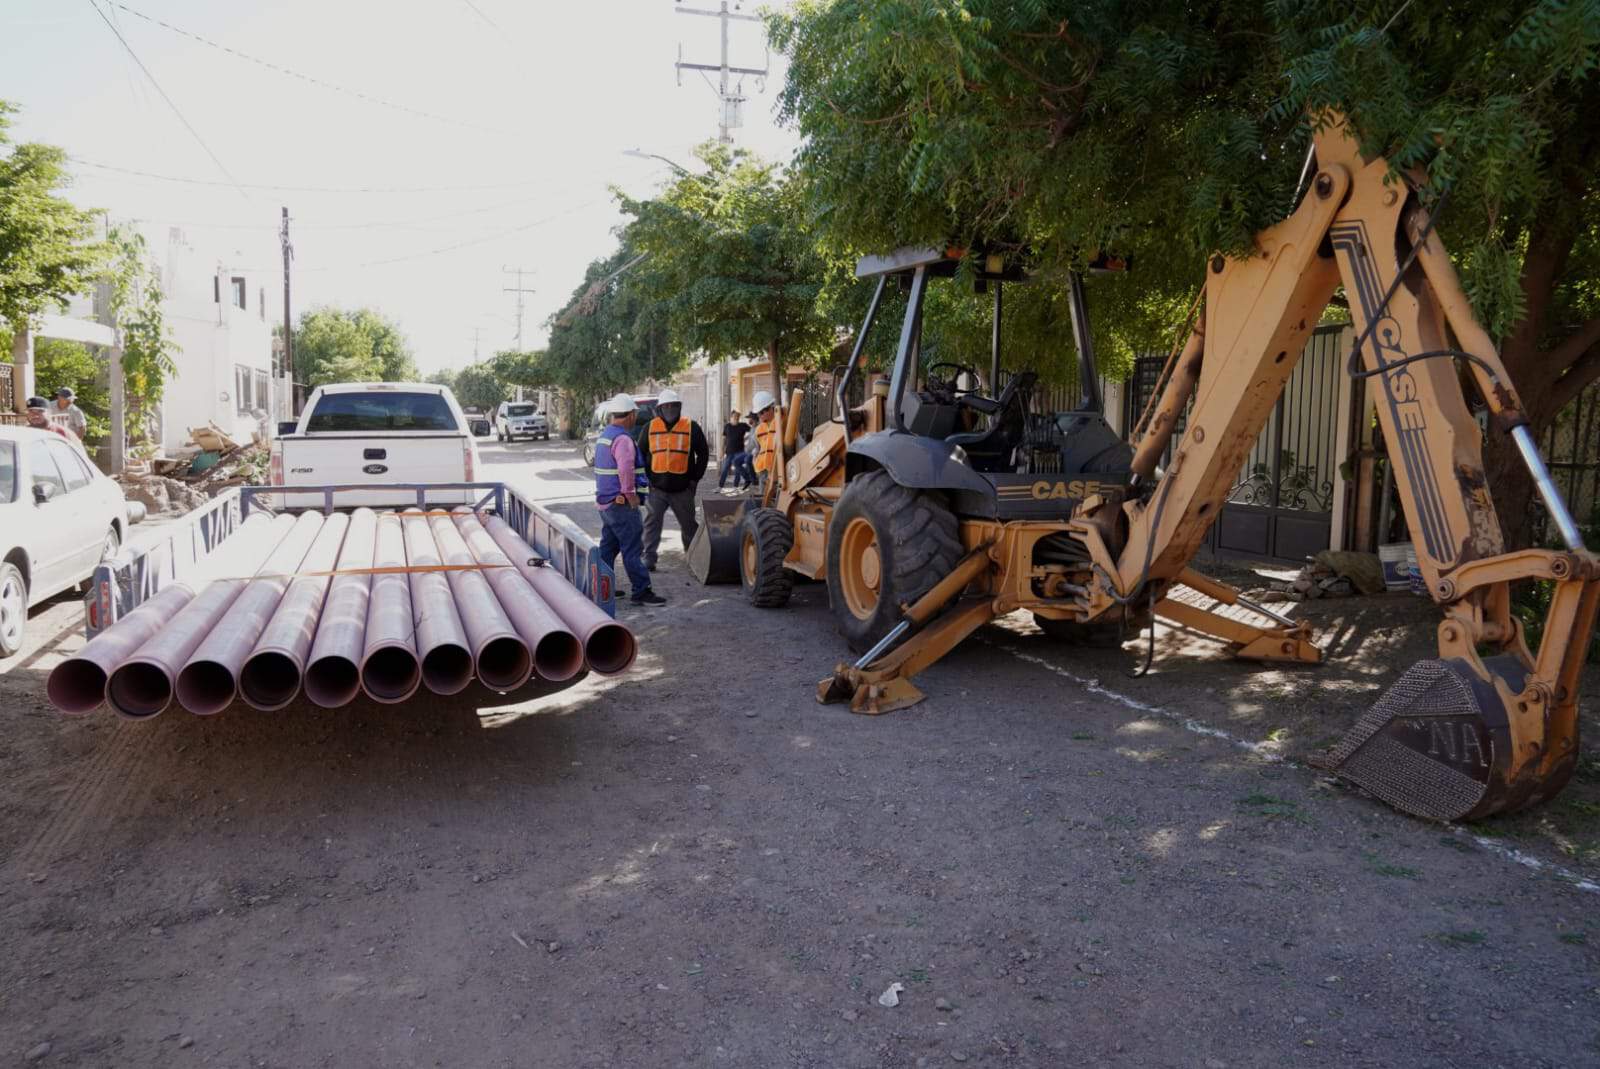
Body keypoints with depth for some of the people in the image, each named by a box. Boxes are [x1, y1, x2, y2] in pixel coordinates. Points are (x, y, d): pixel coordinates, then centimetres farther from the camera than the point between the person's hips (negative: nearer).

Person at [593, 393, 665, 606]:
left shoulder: (605, 434, 15)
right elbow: (626, 469, -32)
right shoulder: (622, 438, -18)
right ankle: (641, 591, -4)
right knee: (632, 548, -6)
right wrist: (631, 494, -21)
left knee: (608, 546, 16)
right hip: (621, 502, -10)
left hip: (605, 500, 10)